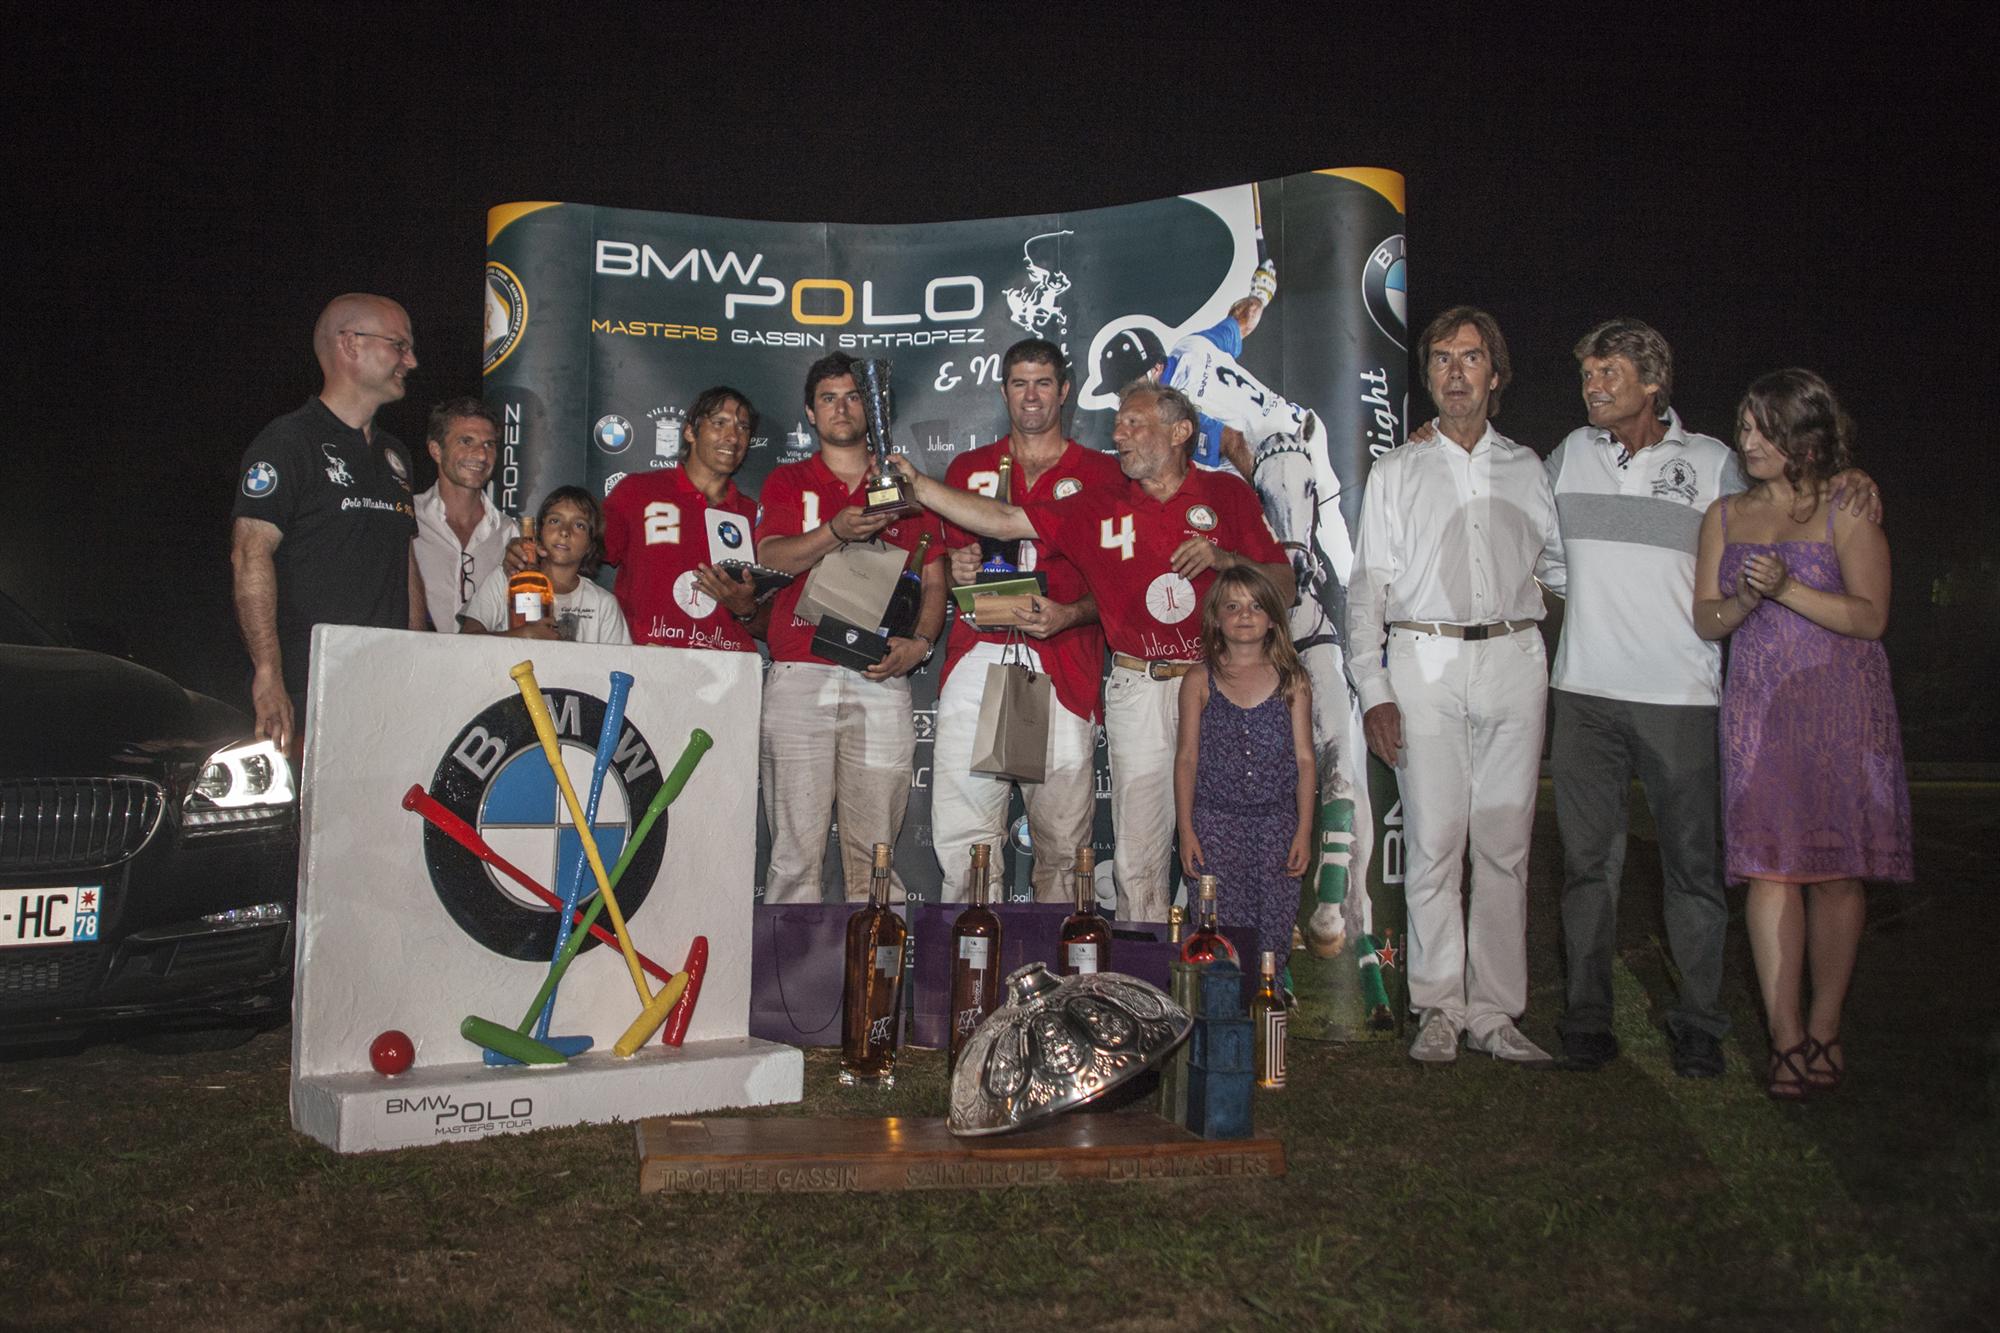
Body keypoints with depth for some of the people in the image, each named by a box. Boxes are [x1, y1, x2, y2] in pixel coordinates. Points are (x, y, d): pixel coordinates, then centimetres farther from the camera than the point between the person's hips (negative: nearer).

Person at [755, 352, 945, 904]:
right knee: (796, 848, -4)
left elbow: (934, 580, 14)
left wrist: (919, 642, -4)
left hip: (880, 679, 1)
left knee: (874, 850, 2)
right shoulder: (788, 482, 15)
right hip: (800, 676, -1)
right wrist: (836, 532, -21)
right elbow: (771, 557, -3)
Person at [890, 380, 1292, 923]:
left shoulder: (1227, 494, 6)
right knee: (1138, 856, 1)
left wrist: (1223, 558, -11)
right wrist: (915, 485, -3)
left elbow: (1285, 588, 6)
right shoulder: (1099, 508, 8)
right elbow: (1004, 521, 3)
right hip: (1139, 691, 1)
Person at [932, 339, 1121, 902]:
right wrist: (956, 569, 1)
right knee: (960, 833, -6)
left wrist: (1068, 615, -11)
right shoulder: (968, 468, 19)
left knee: (1063, 840, -2)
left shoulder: (1100, 474, 11)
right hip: (976, 659, 2)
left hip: (1063, 669, -2)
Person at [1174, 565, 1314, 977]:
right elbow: (1187, 757, 4)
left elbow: (1304, 758, 5)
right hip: (1215, 819, -1)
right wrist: (1186, 830, -1)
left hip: (1277, 820, 1)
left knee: (1274, 930, -1)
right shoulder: (1200, 681, 4)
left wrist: (1304, 830, 0)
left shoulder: (1292, 680, 6)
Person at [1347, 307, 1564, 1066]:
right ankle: (1439, 1010, 5)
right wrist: (1373, 689, -5)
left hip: (1513, 660, 2)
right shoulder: (1396, 473, 10)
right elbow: (1367, 586, 4)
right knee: (1434, 841, -4)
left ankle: (1494, 1012, 9)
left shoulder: (1526, 469, 15)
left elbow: (1561, 568, 18)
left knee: (1505, 844, 2)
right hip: (1425, 661, -2)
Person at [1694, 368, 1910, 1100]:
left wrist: (1787, 589, -18)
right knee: (1768, 868, -3)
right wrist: (1743, 601, -12)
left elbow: (1870, 615, -7)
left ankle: (1824, 1030, 11)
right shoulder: (1725, 514, 13)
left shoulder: (1847, 509, 1)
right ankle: (1785, 1039, 1)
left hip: (1840, 708, -3)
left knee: (1835, 868, -1)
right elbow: (1705, 619, 9)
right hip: (1756, 705, 3)